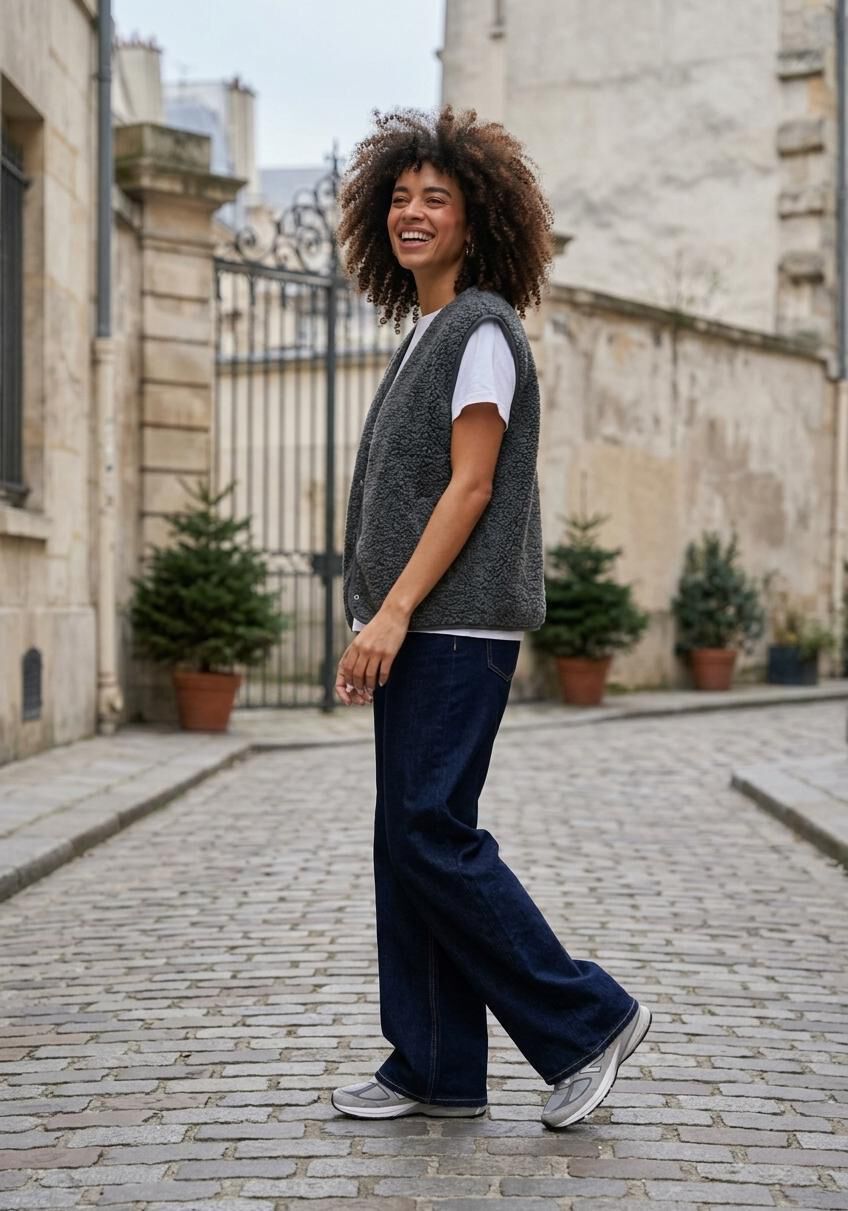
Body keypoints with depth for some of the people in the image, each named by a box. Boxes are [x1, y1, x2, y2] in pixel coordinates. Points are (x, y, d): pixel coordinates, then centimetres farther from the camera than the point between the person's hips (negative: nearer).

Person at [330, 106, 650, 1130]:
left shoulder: (483, 328, -7)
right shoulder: (424, 334, 21)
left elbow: (470, 488, -15)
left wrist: (391, 612, -20)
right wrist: (382, 622, 17)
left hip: (456, 625, -10)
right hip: (420, 630, 10)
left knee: (431, 834, -11)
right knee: (406, 840, 8)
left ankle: (587, 1019, 2)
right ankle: (435, 1071, 14)